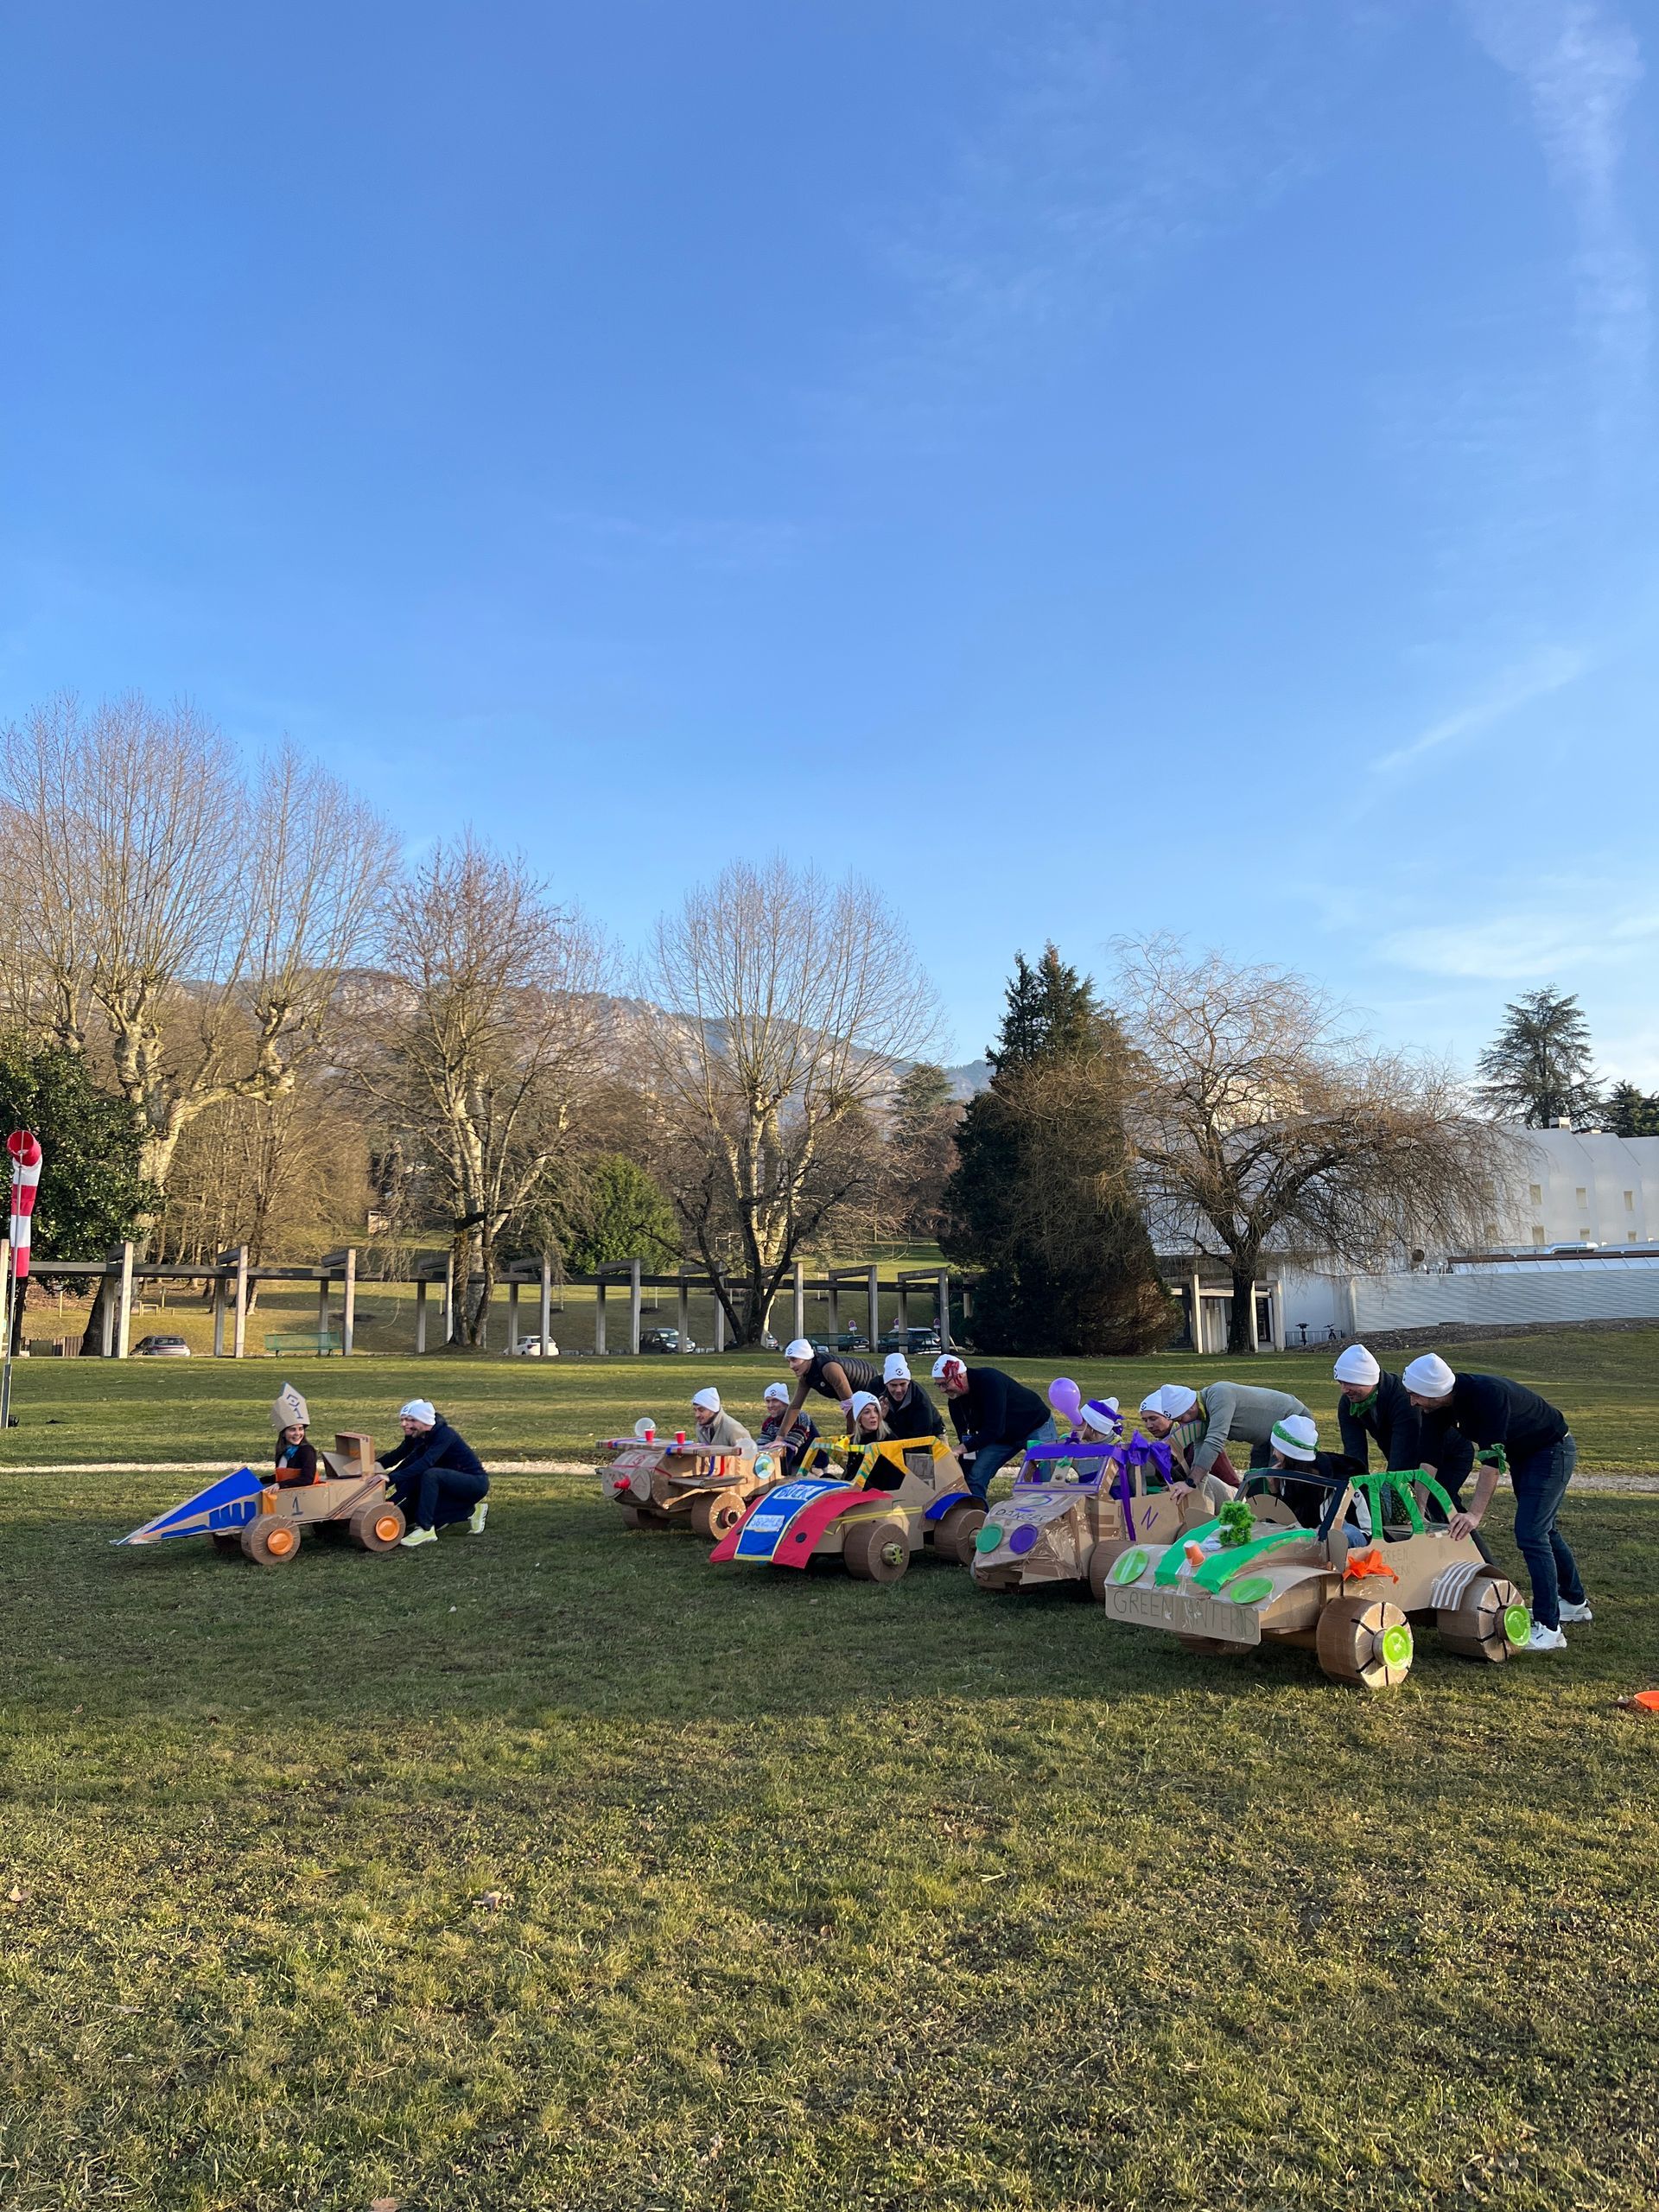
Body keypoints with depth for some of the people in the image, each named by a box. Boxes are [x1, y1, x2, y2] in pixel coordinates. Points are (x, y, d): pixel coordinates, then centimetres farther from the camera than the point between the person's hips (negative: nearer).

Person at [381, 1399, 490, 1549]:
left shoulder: (444, 1434, -24)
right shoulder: (417, 1438, 1)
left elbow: (426, 1462, -37)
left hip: (475, 1482, -9)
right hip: (453, 1483, 9)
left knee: (430, 1475, -32)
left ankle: (426, 1530, -25)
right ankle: (470, 1510, 7)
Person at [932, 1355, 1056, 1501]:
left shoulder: (989, 1380, -34)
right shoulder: (955, 1399, -11)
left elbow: (995, 1429, -37)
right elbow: (966, 1438, -7)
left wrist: (963, 1448, -38)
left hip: (1037, 1424, -7)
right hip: (1002, 1437, 7)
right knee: (975, 1477, -5)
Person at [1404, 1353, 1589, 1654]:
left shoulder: (1487, 1394, -37)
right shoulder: (1438, 1406, -13)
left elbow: (1492, 1459, -38)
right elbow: (1430, 1459, -11)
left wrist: (1475, 1513, -41)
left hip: (1552, 1450, -9)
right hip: (1521, 1454, 9)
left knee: (1530, 1533, -16)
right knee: (1541, 1529, 19)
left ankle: (1548, 1629, -13)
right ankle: (1574, 1602, 37)